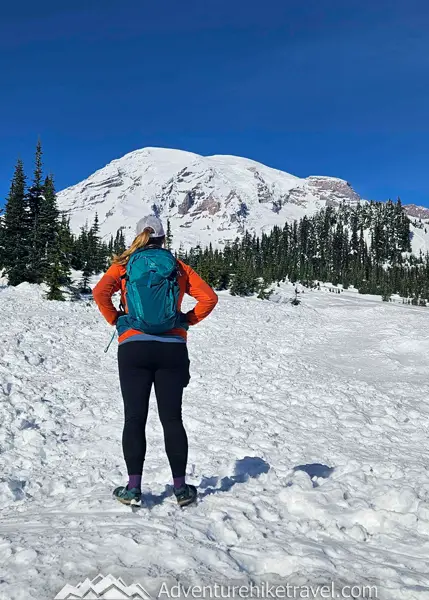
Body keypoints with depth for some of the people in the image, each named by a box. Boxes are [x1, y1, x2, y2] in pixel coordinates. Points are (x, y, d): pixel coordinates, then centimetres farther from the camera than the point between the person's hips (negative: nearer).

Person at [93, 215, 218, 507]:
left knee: (135, 419, 5)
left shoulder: (124, 265, 7)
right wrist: (188, 320, 10)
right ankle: (181, 487, 12)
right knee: (172, 419, 7)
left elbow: (100, 293, -10)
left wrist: (115, 319, 3)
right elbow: (209, 297, 1)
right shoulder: (178, 266, 9)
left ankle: (134, 488, 7)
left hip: (133, 348, -1)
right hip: (172, 349, 1)